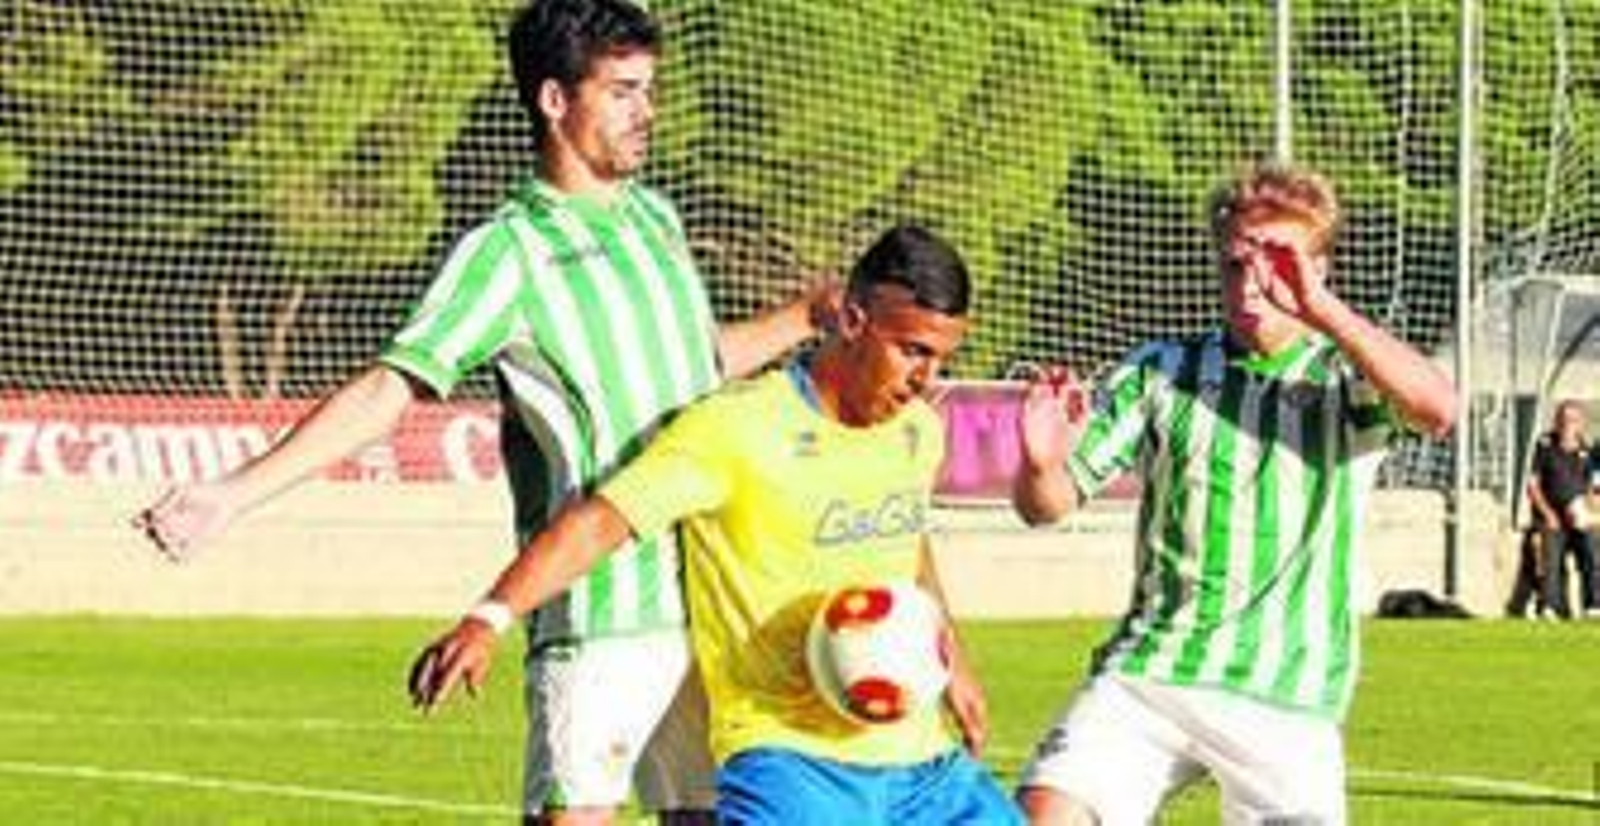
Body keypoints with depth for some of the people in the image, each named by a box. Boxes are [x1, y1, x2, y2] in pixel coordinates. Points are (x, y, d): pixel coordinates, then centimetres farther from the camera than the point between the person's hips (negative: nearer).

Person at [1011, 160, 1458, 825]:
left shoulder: (1347, 379, 3)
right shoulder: (1160, 372, 8)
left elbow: (1437, 410, -20)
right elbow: (1048, 503, 4)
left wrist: (1323, 312, -29)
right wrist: (1040, 465, -21)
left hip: (1286, 694, -1)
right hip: (1147, 669, 1)